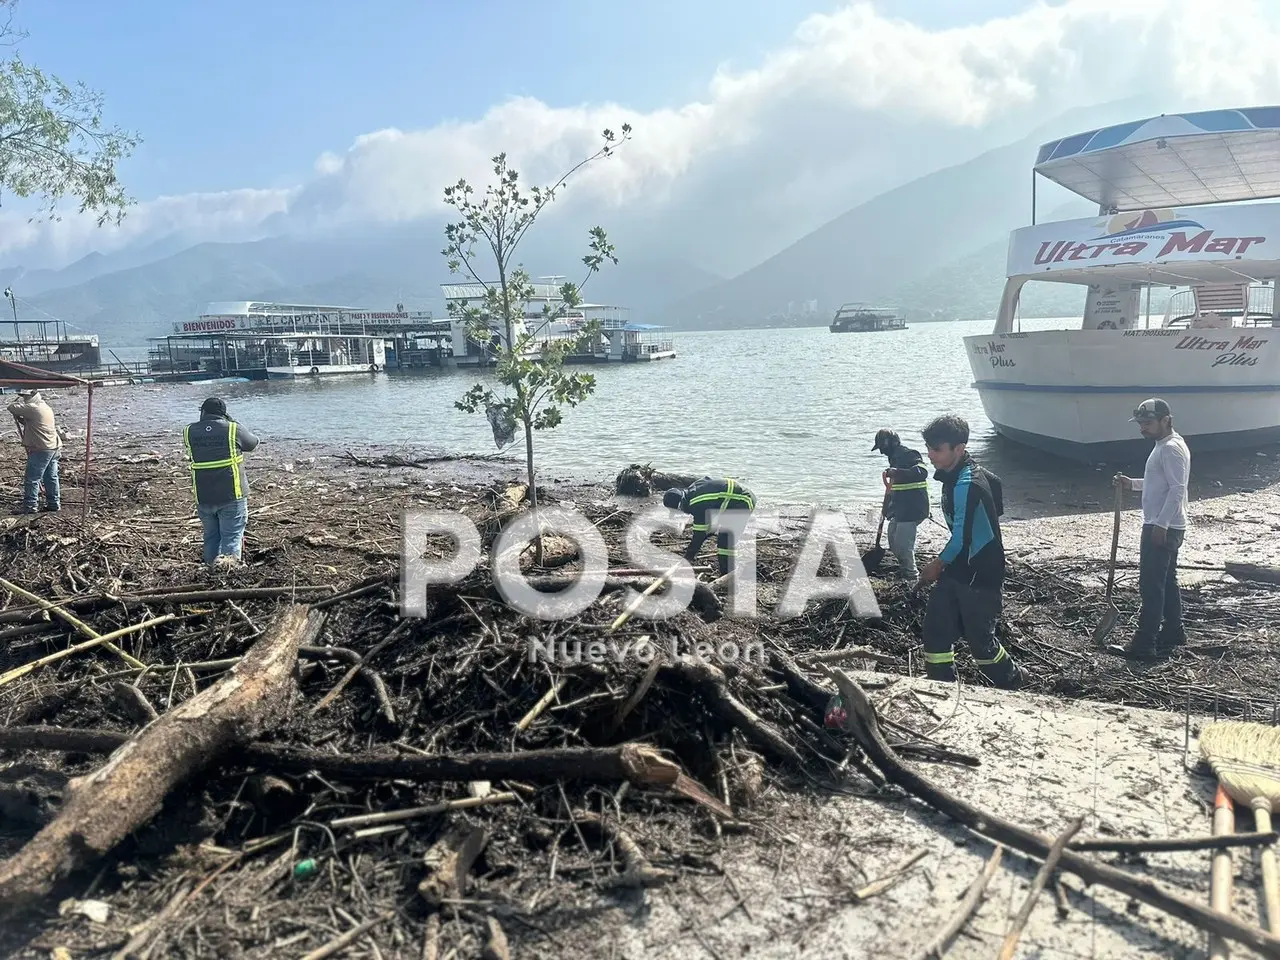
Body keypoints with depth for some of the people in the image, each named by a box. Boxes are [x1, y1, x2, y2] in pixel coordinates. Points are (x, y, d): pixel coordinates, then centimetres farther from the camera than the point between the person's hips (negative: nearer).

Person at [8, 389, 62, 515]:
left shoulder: (32, 408, -15)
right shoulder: (46, 407, 15)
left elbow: (12, 408, -13)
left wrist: (19, 400, 4)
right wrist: (21, 420, 8)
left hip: (41, 449, -9)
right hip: (53, 447, 9)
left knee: (32, 479, -3)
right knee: (51, 477, 12)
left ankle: (29, 506, 0)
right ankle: (54, 504, 16)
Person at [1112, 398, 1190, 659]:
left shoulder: (1171, 449, -19)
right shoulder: (1164, 446, 14)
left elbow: (1177, 490, -24)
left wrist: (1160, 525, -25)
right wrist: (1132, 483, 11)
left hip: (1162, 528, -11)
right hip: (1163, 527, 11)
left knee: (1151, 585, -6)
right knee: (1166, 581, 17)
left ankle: (1145, 643, -2)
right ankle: (1172, 631, 27)